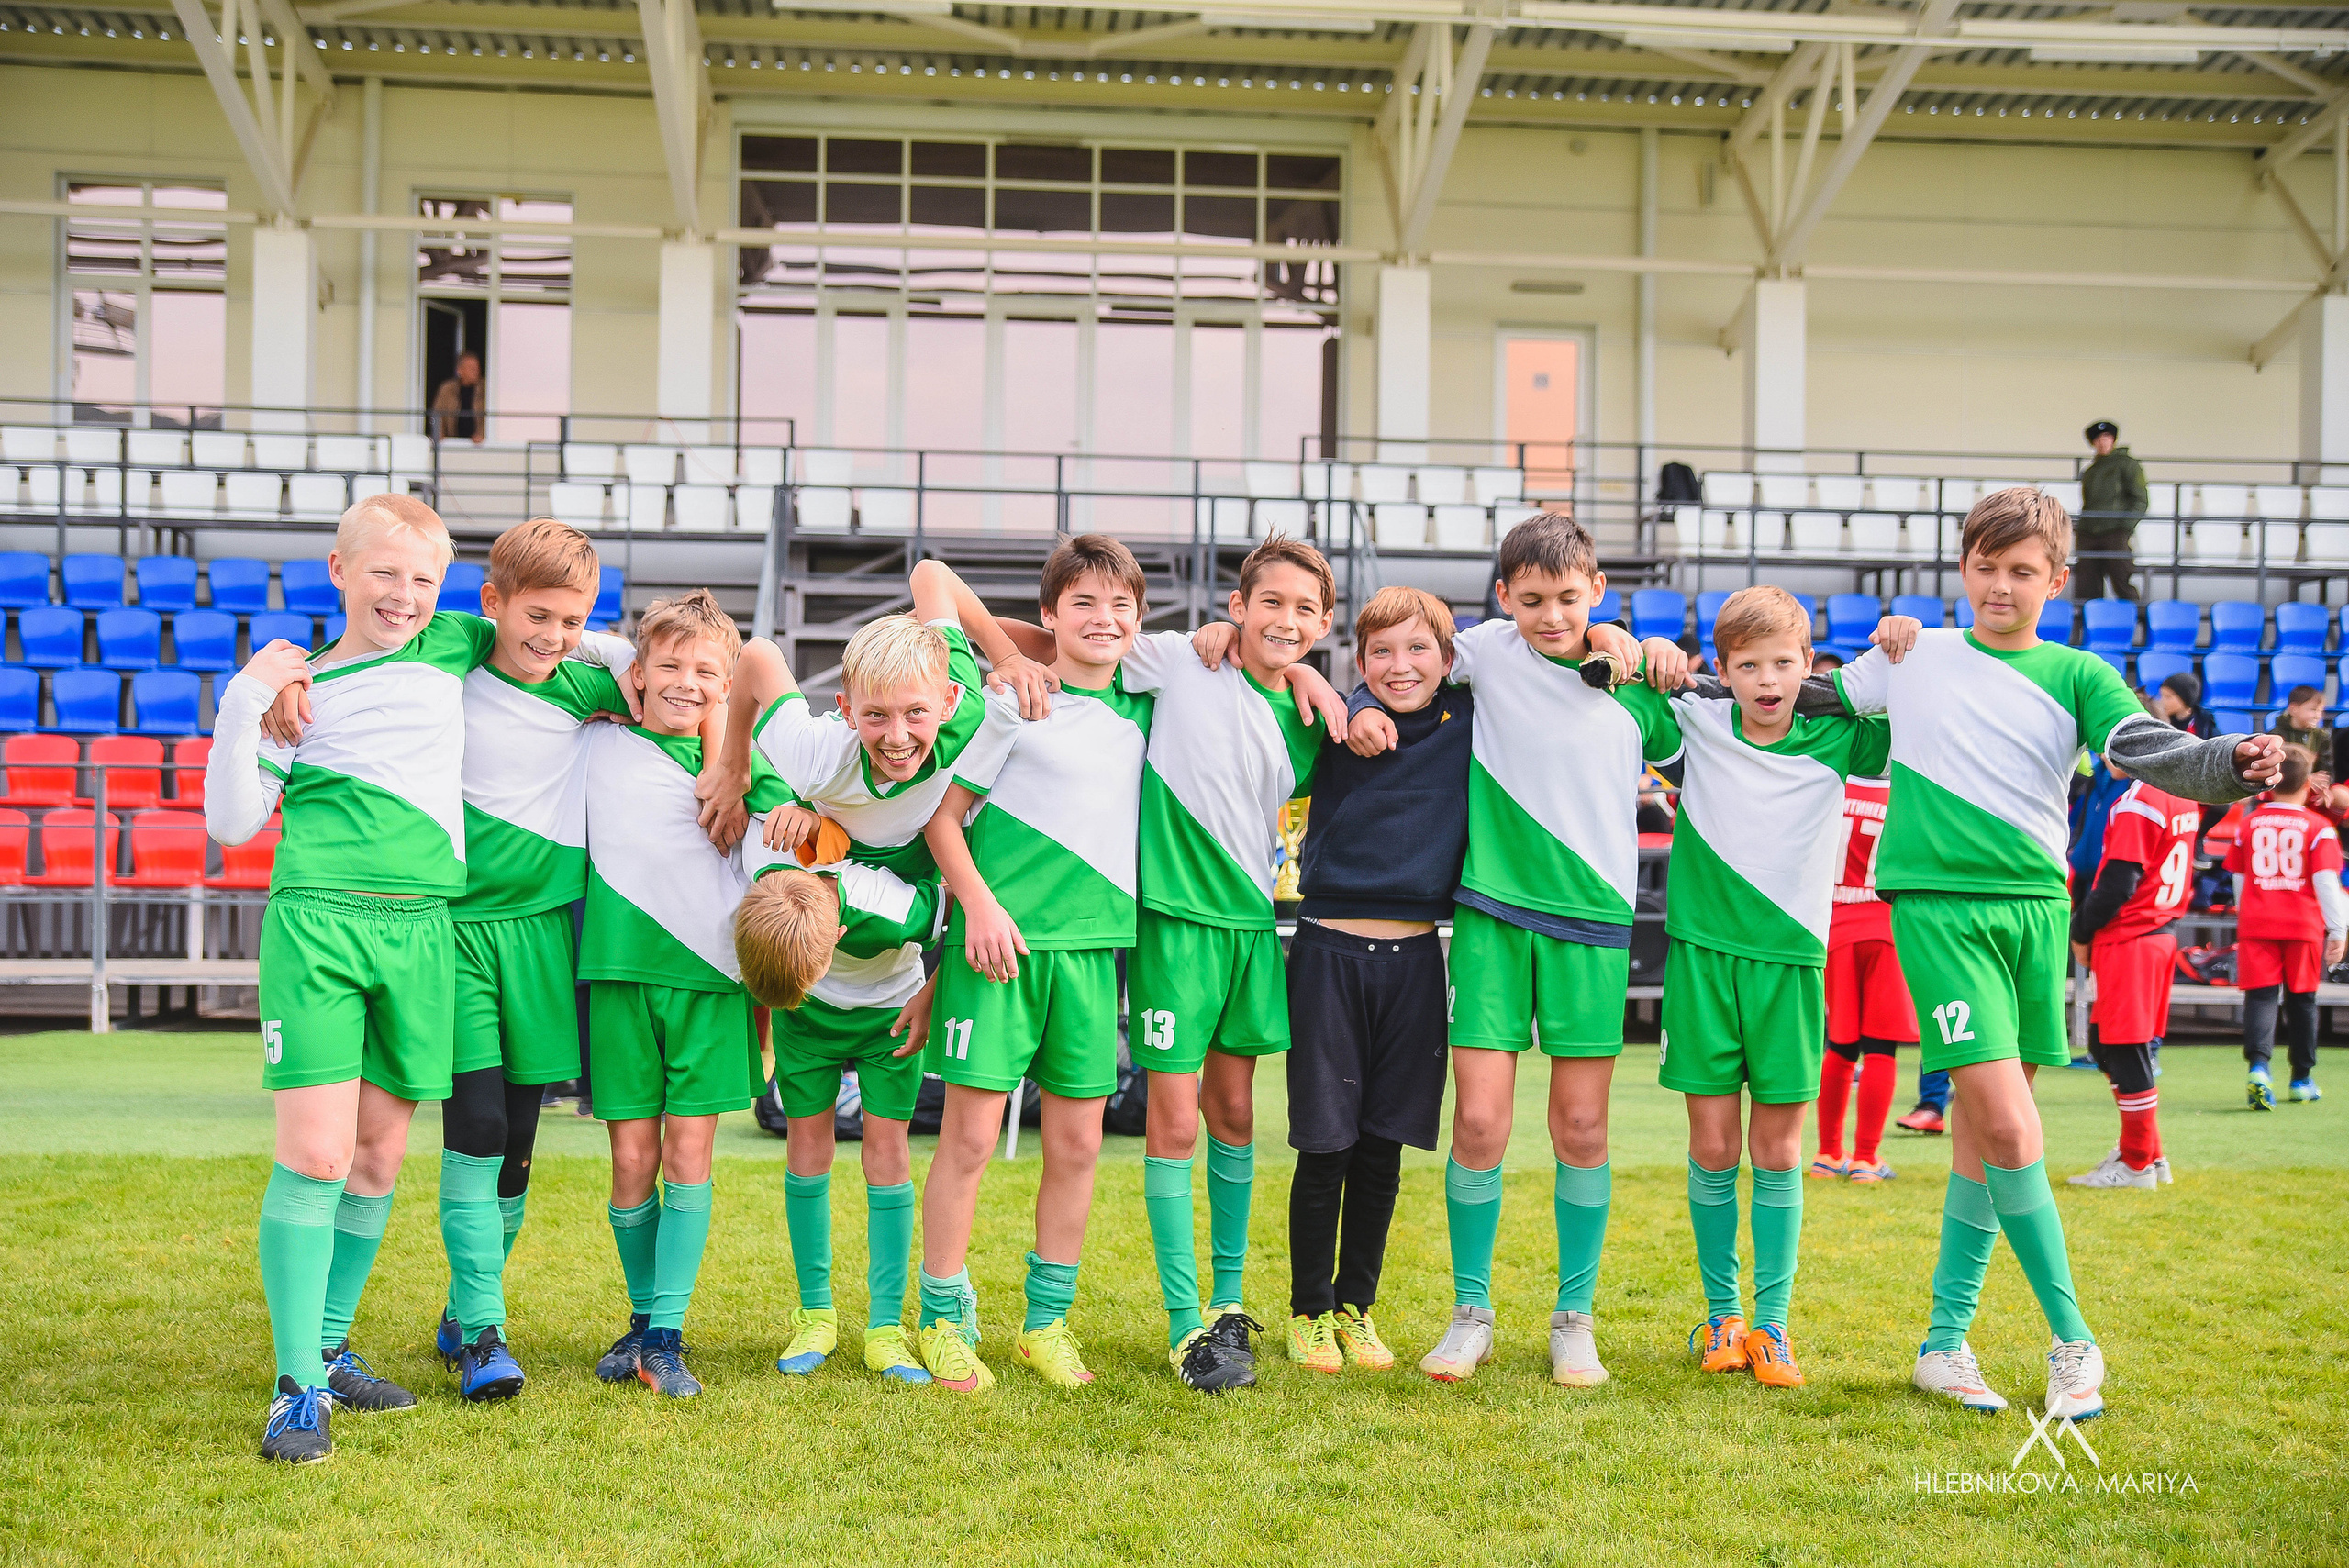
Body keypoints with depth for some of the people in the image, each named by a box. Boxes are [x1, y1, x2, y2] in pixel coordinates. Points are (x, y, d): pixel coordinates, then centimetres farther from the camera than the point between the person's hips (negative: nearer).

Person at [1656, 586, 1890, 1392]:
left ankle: (1772, 1323, 11)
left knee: (1778, 1150, 3)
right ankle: (1720, 1313, 18)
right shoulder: (1696, 724, 2)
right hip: (1702, 953, 0)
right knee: (1712, 1148, 4)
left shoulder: (1832, 743, 2)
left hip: (1789, 960, 0)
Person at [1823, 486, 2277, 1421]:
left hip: (2034, 905, 2)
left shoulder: (2077, 675, 10)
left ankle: (1945, 1341, 17)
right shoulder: (1914, 656, 10)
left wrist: (2233, 765, -26)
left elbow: (2149, 750, -9)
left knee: (1984, 1131, 6)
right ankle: (2071, 1340, -3)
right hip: (1940, 904, -2)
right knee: (2009, 1128, -14)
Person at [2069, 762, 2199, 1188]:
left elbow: (2117, 885, -19)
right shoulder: (2183, 796, 11)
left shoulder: (2136, 804, -18)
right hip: (2162, 932, 9)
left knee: (2126, 1050, -1)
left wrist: (2081, 933, -3)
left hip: (2128, 941, -9)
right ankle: (2146, 1151, 22)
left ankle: (2137, 1164, 7)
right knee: (2104, 1042, 17)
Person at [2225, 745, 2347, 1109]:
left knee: (2260, 995, -3)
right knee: (2301, 999, 13)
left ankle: (2258, 1065, -28)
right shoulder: (2318, 828, -3)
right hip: (2304, 925, -1)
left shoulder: (2248, 824, 5)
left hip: (2256, 925, 1)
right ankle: (2302, 1079, 23)